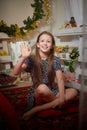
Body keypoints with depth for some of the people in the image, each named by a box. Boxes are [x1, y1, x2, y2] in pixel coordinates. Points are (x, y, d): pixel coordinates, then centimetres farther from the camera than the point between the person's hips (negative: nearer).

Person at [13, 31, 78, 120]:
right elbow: (15, 72, -19)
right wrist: (23, 57, -34)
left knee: (74, 91, -19)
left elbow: (60, 79, -10)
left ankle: (37, 109, -21)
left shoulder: (55, 60, -1)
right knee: (42, 88, -37)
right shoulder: (31, 59, -6)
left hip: (52, 91, 4)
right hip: (37, 93, -4)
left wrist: (62, 97, -23)